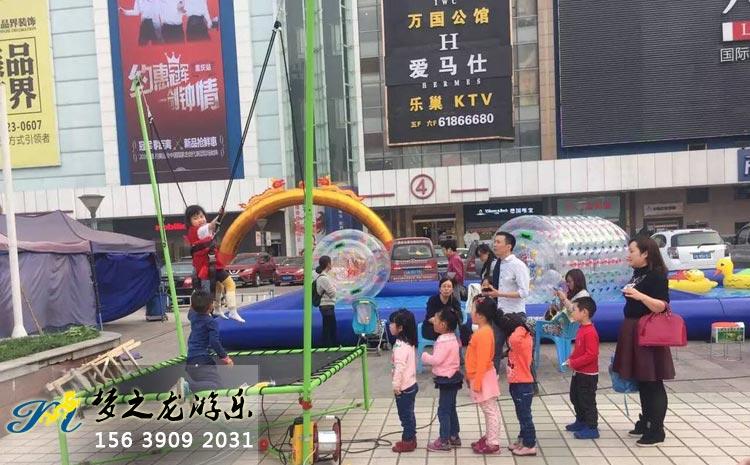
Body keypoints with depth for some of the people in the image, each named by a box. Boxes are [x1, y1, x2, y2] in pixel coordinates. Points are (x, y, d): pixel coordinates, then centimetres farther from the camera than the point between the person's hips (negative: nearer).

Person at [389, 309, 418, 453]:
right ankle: (410, 439, 28)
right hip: (410, 384, 9)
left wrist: (396, 385, -17)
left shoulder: (400, 345, -23)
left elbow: (400, 367, -26)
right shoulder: (409, 342, 7)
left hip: (404, 387, -9)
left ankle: (407, 442, 14)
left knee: (405, 415, 3)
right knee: (409, 414, 18)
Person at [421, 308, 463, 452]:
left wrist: (425, 356, -11)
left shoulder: (444, 341, -23)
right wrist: (430, 356, 9)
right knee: (450, 409, 18)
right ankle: (454, 437, 28)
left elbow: (436, 360, -26)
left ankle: (444, 441, 4)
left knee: (443, 410, -2)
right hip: (452, 377, 10)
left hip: (447, 379, -10)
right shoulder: (451, 338, 9)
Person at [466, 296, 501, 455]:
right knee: (489, 410, 18)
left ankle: (493, 444, 9)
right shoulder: (482, 331, 8)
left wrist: (477, 382, -20)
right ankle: (489, 438, 28)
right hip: (480, 377, 10)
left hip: (483, 378, -10)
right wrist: (471, 376, 21)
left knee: (490, 411, 0)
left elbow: (483, 361, -24)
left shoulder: (483, 334, -23)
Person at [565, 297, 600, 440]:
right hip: (578, 373, 10)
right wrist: (571, 359, 3)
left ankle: (592, 428, 14)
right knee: (575, 398, 22)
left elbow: (591, 355, -28)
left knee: (587, 401, 2)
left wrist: (574, 363, -23)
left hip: (588, 375, -10)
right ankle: (581, 421, 37)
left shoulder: (590, 332, -25)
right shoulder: (581, 329, 6)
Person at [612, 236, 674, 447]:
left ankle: (656, 430, 7)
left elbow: (661, 307, -22)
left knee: (652, 383, -1)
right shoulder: (638, 274, 12)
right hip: (634, 332, 9)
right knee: (641, 381, 16)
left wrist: (640, 296, -34)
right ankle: (645, 422, 28)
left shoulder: (657, 275, -14)